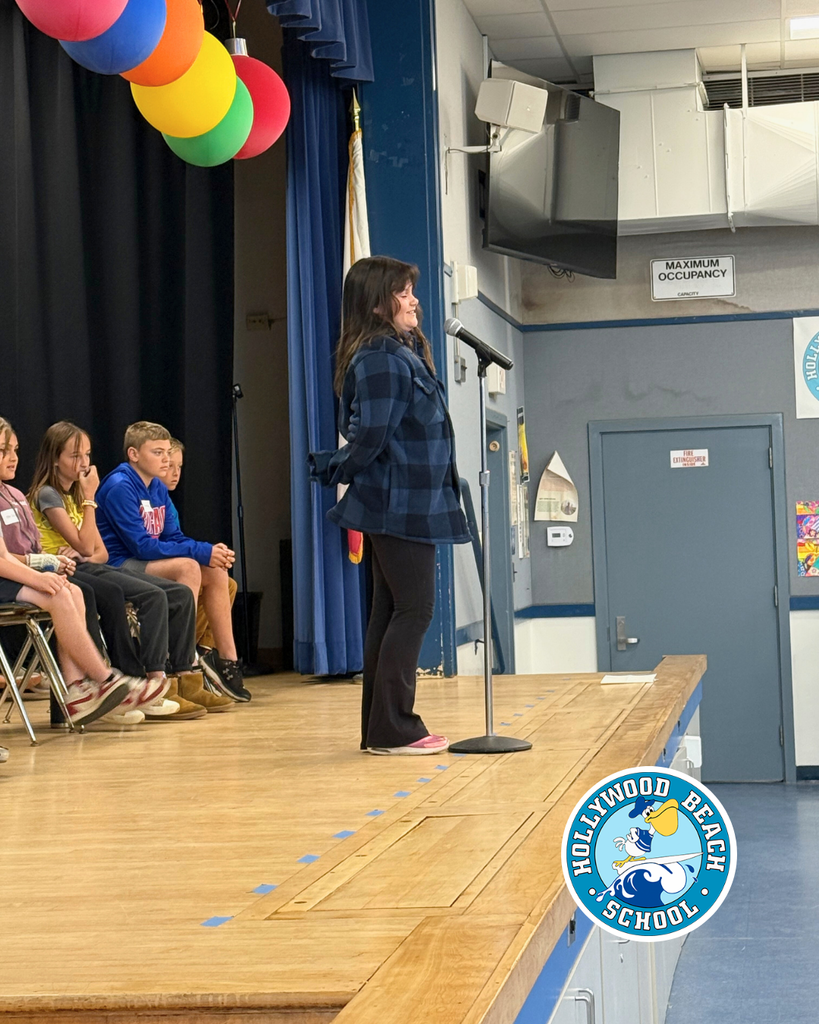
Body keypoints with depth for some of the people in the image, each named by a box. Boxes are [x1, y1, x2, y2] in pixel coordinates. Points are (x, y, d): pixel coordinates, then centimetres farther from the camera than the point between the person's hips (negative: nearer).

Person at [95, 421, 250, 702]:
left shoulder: (158, 488, 11)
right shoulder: (119, 487, -16)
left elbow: (173, 537, 10)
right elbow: (142, 546, -22)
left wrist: (212, 552, -11)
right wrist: (202, 552, -22)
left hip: (147, 563, 9)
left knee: (215, 572, -3)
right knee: (188, 567, -28)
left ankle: (227, 658, 1)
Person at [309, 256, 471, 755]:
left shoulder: (402, 354, 17)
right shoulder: (382, 360, -16)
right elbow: (370, 438, -19)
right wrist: (332, 469, -4)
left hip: (405, 506, 10)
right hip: (400, 507, -10)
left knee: (392, 611, 11)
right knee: (413, 609, -7)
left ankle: (382, 728, 17)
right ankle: (394, 729, -3)